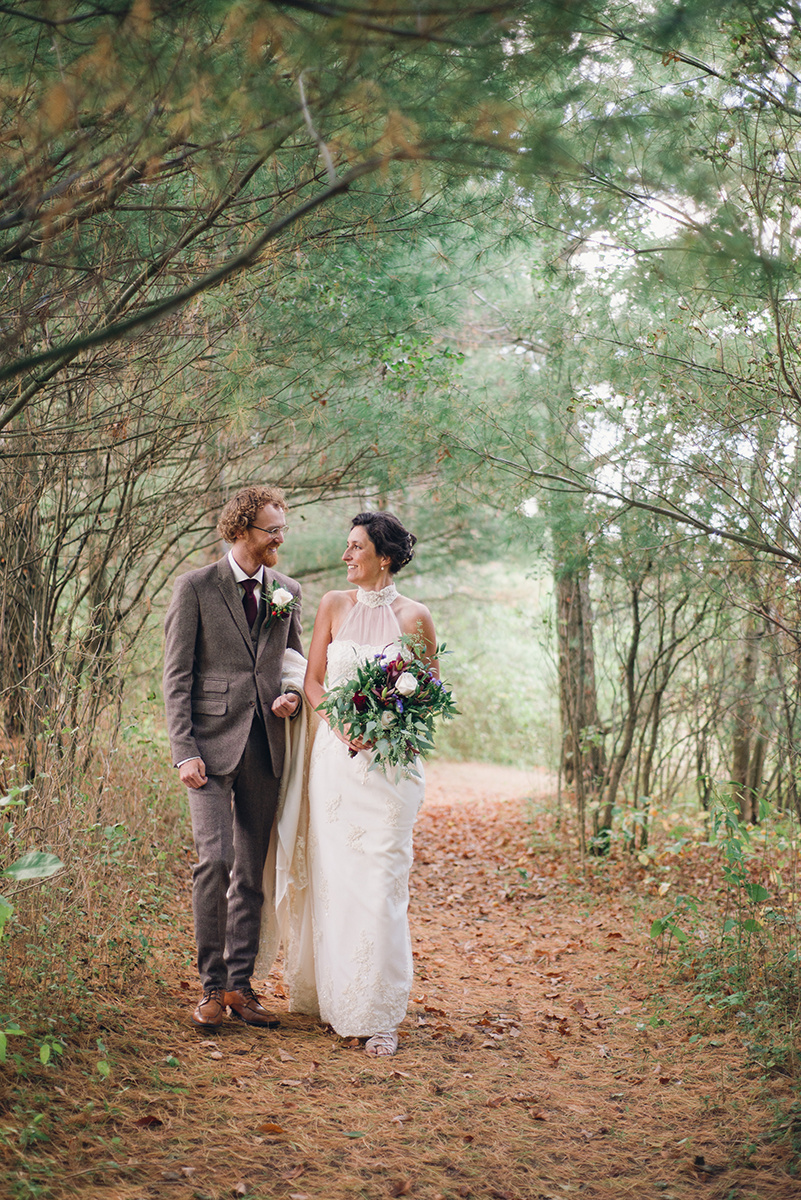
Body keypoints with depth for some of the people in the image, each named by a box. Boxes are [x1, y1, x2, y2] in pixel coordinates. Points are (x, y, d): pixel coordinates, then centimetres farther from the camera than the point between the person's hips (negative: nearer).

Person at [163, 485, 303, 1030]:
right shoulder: (196, 587, -2)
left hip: (266, 745, 4)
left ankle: (240, 983, 17)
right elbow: (177, 676, -4)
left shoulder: (288, 591, 11)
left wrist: (294, 693, -1)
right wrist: (185, 751, -12)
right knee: (214, 861, -12)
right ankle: (212, 986, 1)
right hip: (212, 744, -4)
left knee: (253, 872, 8)